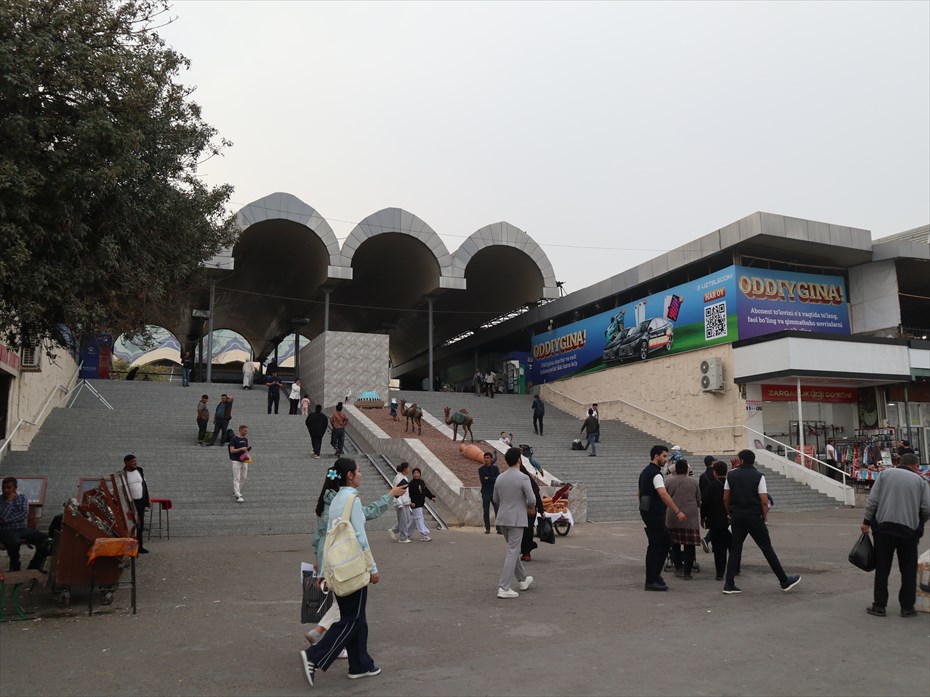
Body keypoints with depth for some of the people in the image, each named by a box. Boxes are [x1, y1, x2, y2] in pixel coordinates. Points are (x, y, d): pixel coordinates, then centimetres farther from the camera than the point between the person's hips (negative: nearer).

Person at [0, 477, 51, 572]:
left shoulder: (22, 498, 8)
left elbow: (24, 514, -7)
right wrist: (9, 501, -13)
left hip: (23, 529, 4)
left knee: (44, 539, -18)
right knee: (14, 543, -39)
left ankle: (33, 568, -6)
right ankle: (15, 569, -14)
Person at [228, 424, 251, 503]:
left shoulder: (245, 439, 11)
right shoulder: (234, 439, -8)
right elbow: (232, 450, -13)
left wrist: (247, 455, 0)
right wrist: (241, 449, -22)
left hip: (244, 461, 7)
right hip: (236, 461, -7)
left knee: (243, 478, 10)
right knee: (236, 478, -7)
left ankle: (236, 492, 25)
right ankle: (238, 495, -10)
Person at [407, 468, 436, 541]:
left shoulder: (422, 482, 11)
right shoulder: (411, 483, -13)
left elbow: (427, 491, 15)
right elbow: (409, 494, -16)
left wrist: (432, 497, 3)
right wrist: (410, 502, -26)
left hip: (421, 504, 8)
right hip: (415, 505, -8)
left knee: (415, 520, 16)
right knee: (419, 519, -5)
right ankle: (424, 535, -4)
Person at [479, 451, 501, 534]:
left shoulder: (495, 468, 6)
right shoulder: (481, 469, 3)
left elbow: (498, 478, -9)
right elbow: (482, 480, -10)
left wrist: (488, 478, -11)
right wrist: (492, 479, -11)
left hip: (494, 492, 0)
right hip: (485, 493, 0)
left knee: (497, 510, -6)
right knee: (486, 511, 2)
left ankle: (499, 528, -2)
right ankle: (487, 528, 10)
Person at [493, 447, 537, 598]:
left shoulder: (500, 478, 5)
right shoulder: (523, 478, -14)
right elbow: (532, 500, -16)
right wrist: (531, 508, 5)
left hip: (502, 518, 7)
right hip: (516, 519, -7)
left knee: (513, 549, 21)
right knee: (512, 552, -4)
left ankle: (522, 580, 35)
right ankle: (504, 588, -7)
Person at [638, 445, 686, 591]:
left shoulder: (645, 472, 15)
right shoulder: (656, 473, -17)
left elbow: (639, 493, 22)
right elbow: (663, 494, -28)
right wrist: (678, 511, -29)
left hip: (648, 512, 10)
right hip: (654, 514, -10)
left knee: (665, 542, 16)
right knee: (655, 546, -3)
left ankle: (655, 574, 21)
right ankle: (651, 581, 3)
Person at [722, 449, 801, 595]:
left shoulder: (731, 475, 3)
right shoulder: (758, 476, -5)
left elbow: (726, 498, 4)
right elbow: (764, 501, -11)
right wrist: (765, 516, 3)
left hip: (737, 517, 3)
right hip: (754, 517, -3)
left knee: (735, 549, 7)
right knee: (767, 548, 5)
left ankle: (729, 585, 3)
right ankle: (784, 581, 14)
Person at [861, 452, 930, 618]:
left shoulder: (885, 474, 5)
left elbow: (873, 500, -1)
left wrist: (867, 521, 5)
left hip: (884, 527, 0)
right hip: (909, 530, 0)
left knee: (882, 568, 6)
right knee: (908, 570, 12)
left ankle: (879, 606, 8)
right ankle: (907, 607, 15)